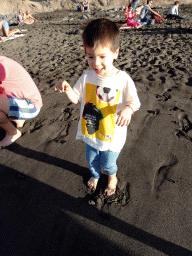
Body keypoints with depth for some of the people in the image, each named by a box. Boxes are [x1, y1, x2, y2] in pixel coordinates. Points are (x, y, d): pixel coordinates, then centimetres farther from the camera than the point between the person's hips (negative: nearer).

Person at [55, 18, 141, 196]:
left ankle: (112, 178, 54)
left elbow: (134, 102, -13)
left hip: (112, 134, -3)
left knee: (108, 163, 18)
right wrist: (67, 90, -22)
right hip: (90, 130, 4)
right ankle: (95, 175, 60)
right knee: (91, 159, 26)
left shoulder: (123, 80, -21)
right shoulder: (87, 77, -10)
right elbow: (76, 98, -1)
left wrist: (128, 109, -36)